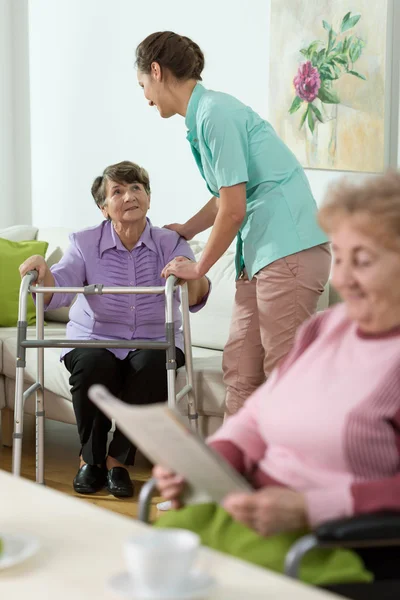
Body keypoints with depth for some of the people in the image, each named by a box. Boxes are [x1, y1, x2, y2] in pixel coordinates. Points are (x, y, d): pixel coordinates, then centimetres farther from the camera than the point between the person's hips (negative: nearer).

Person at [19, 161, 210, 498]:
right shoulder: (85, 243, -2)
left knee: (153, 366, -33)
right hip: (95, 339, 0)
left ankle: (119, 459, -12)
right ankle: (90, 459, -7)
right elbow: (58, 291, -17)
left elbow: (197, 299, -20)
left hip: (154, 341, 0)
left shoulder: (171, 244, -4)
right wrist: (43, 273, -41)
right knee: (92, 366, -32)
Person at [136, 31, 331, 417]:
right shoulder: (203, 114, 17)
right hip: (260, 254, 10)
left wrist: (198, 268, -1)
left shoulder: (215, 113, -13)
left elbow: (233, 210, -14)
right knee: (239, 372, 10)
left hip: (289, 251, -10)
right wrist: (185, 230, 43)